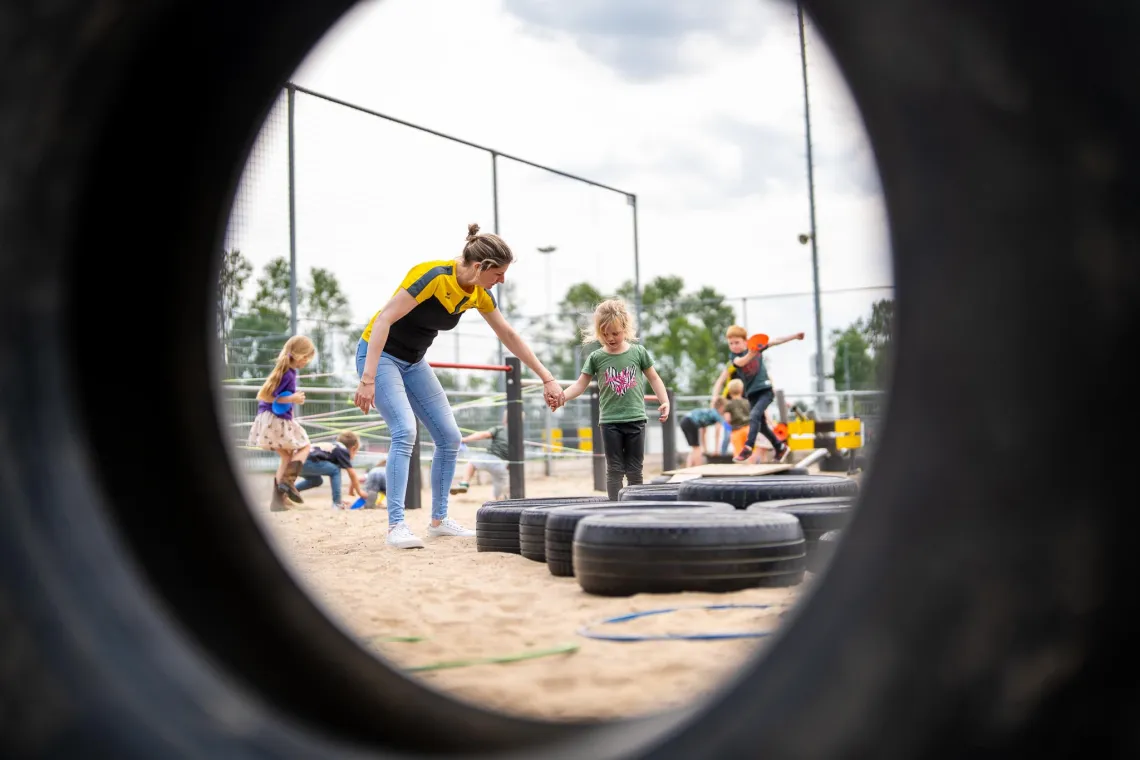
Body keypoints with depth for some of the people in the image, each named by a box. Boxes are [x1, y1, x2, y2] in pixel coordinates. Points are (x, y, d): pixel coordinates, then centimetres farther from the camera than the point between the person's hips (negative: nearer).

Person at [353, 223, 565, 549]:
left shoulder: (479, 293, -4)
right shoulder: (434, 276, -28)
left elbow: (510, 336, 7)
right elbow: (384, 319, -30)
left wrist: (547, 378, 8)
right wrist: (368, 378, -35)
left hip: (414, 362, 8)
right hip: (379, 354, -8)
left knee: (449, 437, 2)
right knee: (405, 431, -23)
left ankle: (439, 519, 14)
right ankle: (396, 526, -20)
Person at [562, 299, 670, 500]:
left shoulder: (638, 352, 1)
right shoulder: (596, 358, 1)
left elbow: (654, 378, 10)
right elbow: (580, 385, -1)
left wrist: (664, 401, -2)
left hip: (636, 419, 0)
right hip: (610, 421, 0)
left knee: (634, 470, 6)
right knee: (614, 469, 3)